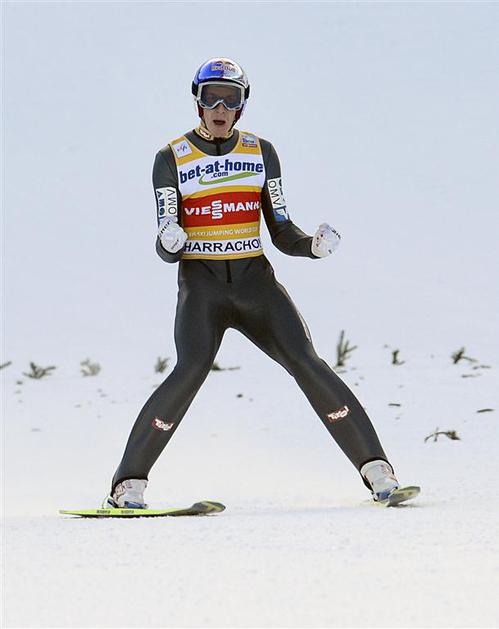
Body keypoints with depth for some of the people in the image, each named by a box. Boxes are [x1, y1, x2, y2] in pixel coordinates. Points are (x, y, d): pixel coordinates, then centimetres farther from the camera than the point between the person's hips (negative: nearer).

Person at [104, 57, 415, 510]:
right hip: (201, 282, -2)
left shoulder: (261, 153, 9)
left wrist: (313, 245, -12)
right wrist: (170, 243, -26)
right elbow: (167, 250, -2)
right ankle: (129, 483, -18)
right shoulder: (172, 159, 2)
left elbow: (282, 233, 9)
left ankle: (376, 470, -8)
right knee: (192, 368, -26)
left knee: (306, 363, -15)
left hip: (255, 280, 2)